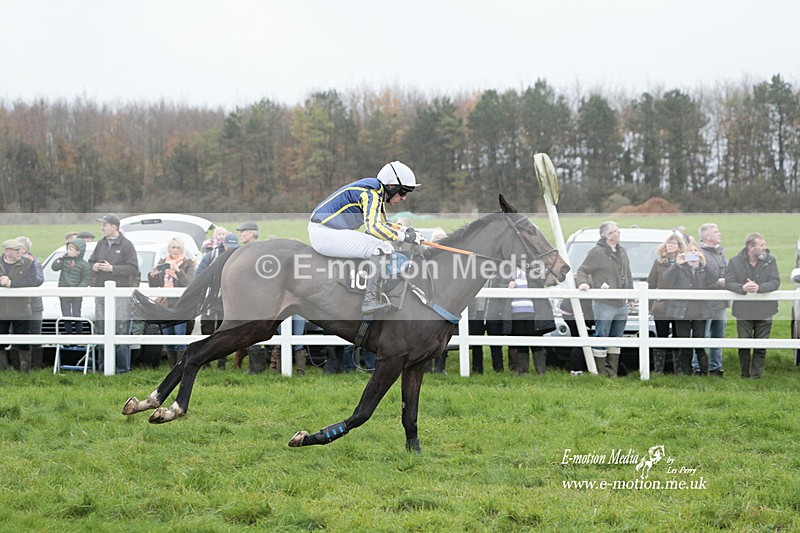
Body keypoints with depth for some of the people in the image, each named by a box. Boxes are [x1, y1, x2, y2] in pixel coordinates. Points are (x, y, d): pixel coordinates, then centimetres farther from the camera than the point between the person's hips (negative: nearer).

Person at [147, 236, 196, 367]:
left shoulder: (188, 264, 3)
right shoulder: (162, 263, 16)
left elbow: (190, 284, -11)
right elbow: (153, 285, 14)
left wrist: (178, 270, -23)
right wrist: (152, 275, -7)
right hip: (164, 306, 5)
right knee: (168, 342, 6)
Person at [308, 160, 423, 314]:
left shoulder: (378, 192, 13)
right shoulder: (371, 193, -17)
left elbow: (382, 223, 26)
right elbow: (374, 227, -30)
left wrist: (404, 229, 11)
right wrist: (405, 237, -22)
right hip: (323, 234, -11)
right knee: (383, 248, -19)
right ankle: (371, 301, -26)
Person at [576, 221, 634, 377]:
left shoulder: (622, 251, 15)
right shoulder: (596, 253, -9)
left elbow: (628, 275, 22)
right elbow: (582, 271, -6)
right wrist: (582, 282, -27)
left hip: (622, 305, 8)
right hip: (604, 304, -8)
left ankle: (612, 371, 18)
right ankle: (600, 371, -1)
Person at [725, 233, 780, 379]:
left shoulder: (770, 261, -2)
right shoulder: (735, 261, -3)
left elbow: (775, 282, -10)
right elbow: (728, 283, -9)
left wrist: (759, 287, -27)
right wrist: (742, 287, -29)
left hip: (764, 312, 0)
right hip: (743, 311, 0)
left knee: (760, 347, 4)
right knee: (743, 345, 7)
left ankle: (756, 376, 11)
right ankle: (745, 375, 19)